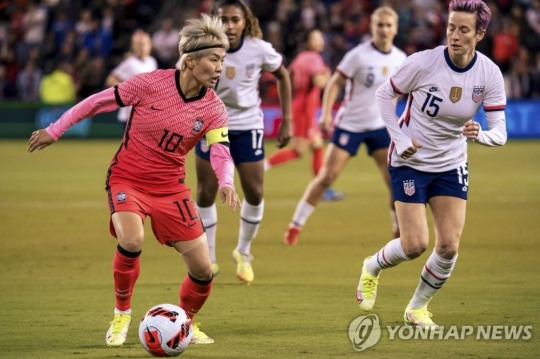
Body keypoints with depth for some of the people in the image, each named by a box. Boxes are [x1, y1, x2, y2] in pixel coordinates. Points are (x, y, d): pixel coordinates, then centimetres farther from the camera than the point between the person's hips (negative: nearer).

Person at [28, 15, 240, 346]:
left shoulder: (214, 108, -9)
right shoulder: (151, 83, -17)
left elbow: (221, 153, -17)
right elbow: (100, 101, -7)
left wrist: (226, 183, -40)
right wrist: (55, 131, -1)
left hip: (170, 187, 3)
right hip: (127, 179, -3)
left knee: (203, 269, -4)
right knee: (132, 239, -31)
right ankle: (122, 315, -6)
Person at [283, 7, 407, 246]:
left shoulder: (399, 59, 1)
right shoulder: (359, 55, -14)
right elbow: (335, 83, -11)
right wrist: (326, 114, -20)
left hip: (379, 127, 4)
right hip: (350, 125, -4)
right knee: (327, 176, -6)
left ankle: (400, 232, 9)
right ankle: (295, 226, 4)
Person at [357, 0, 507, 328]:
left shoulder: (489, 74, -13)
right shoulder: (424, 62, -21)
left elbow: (500, 132, -13)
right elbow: (384, 94, -5)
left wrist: (480, 135, -36)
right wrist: (399, 138, -14)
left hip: (452, 164, 3)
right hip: (411, 162, -3)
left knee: (449, 246, -5)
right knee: (415, 244, -10)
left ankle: (418, 308, 20)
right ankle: (372, 268, 24)